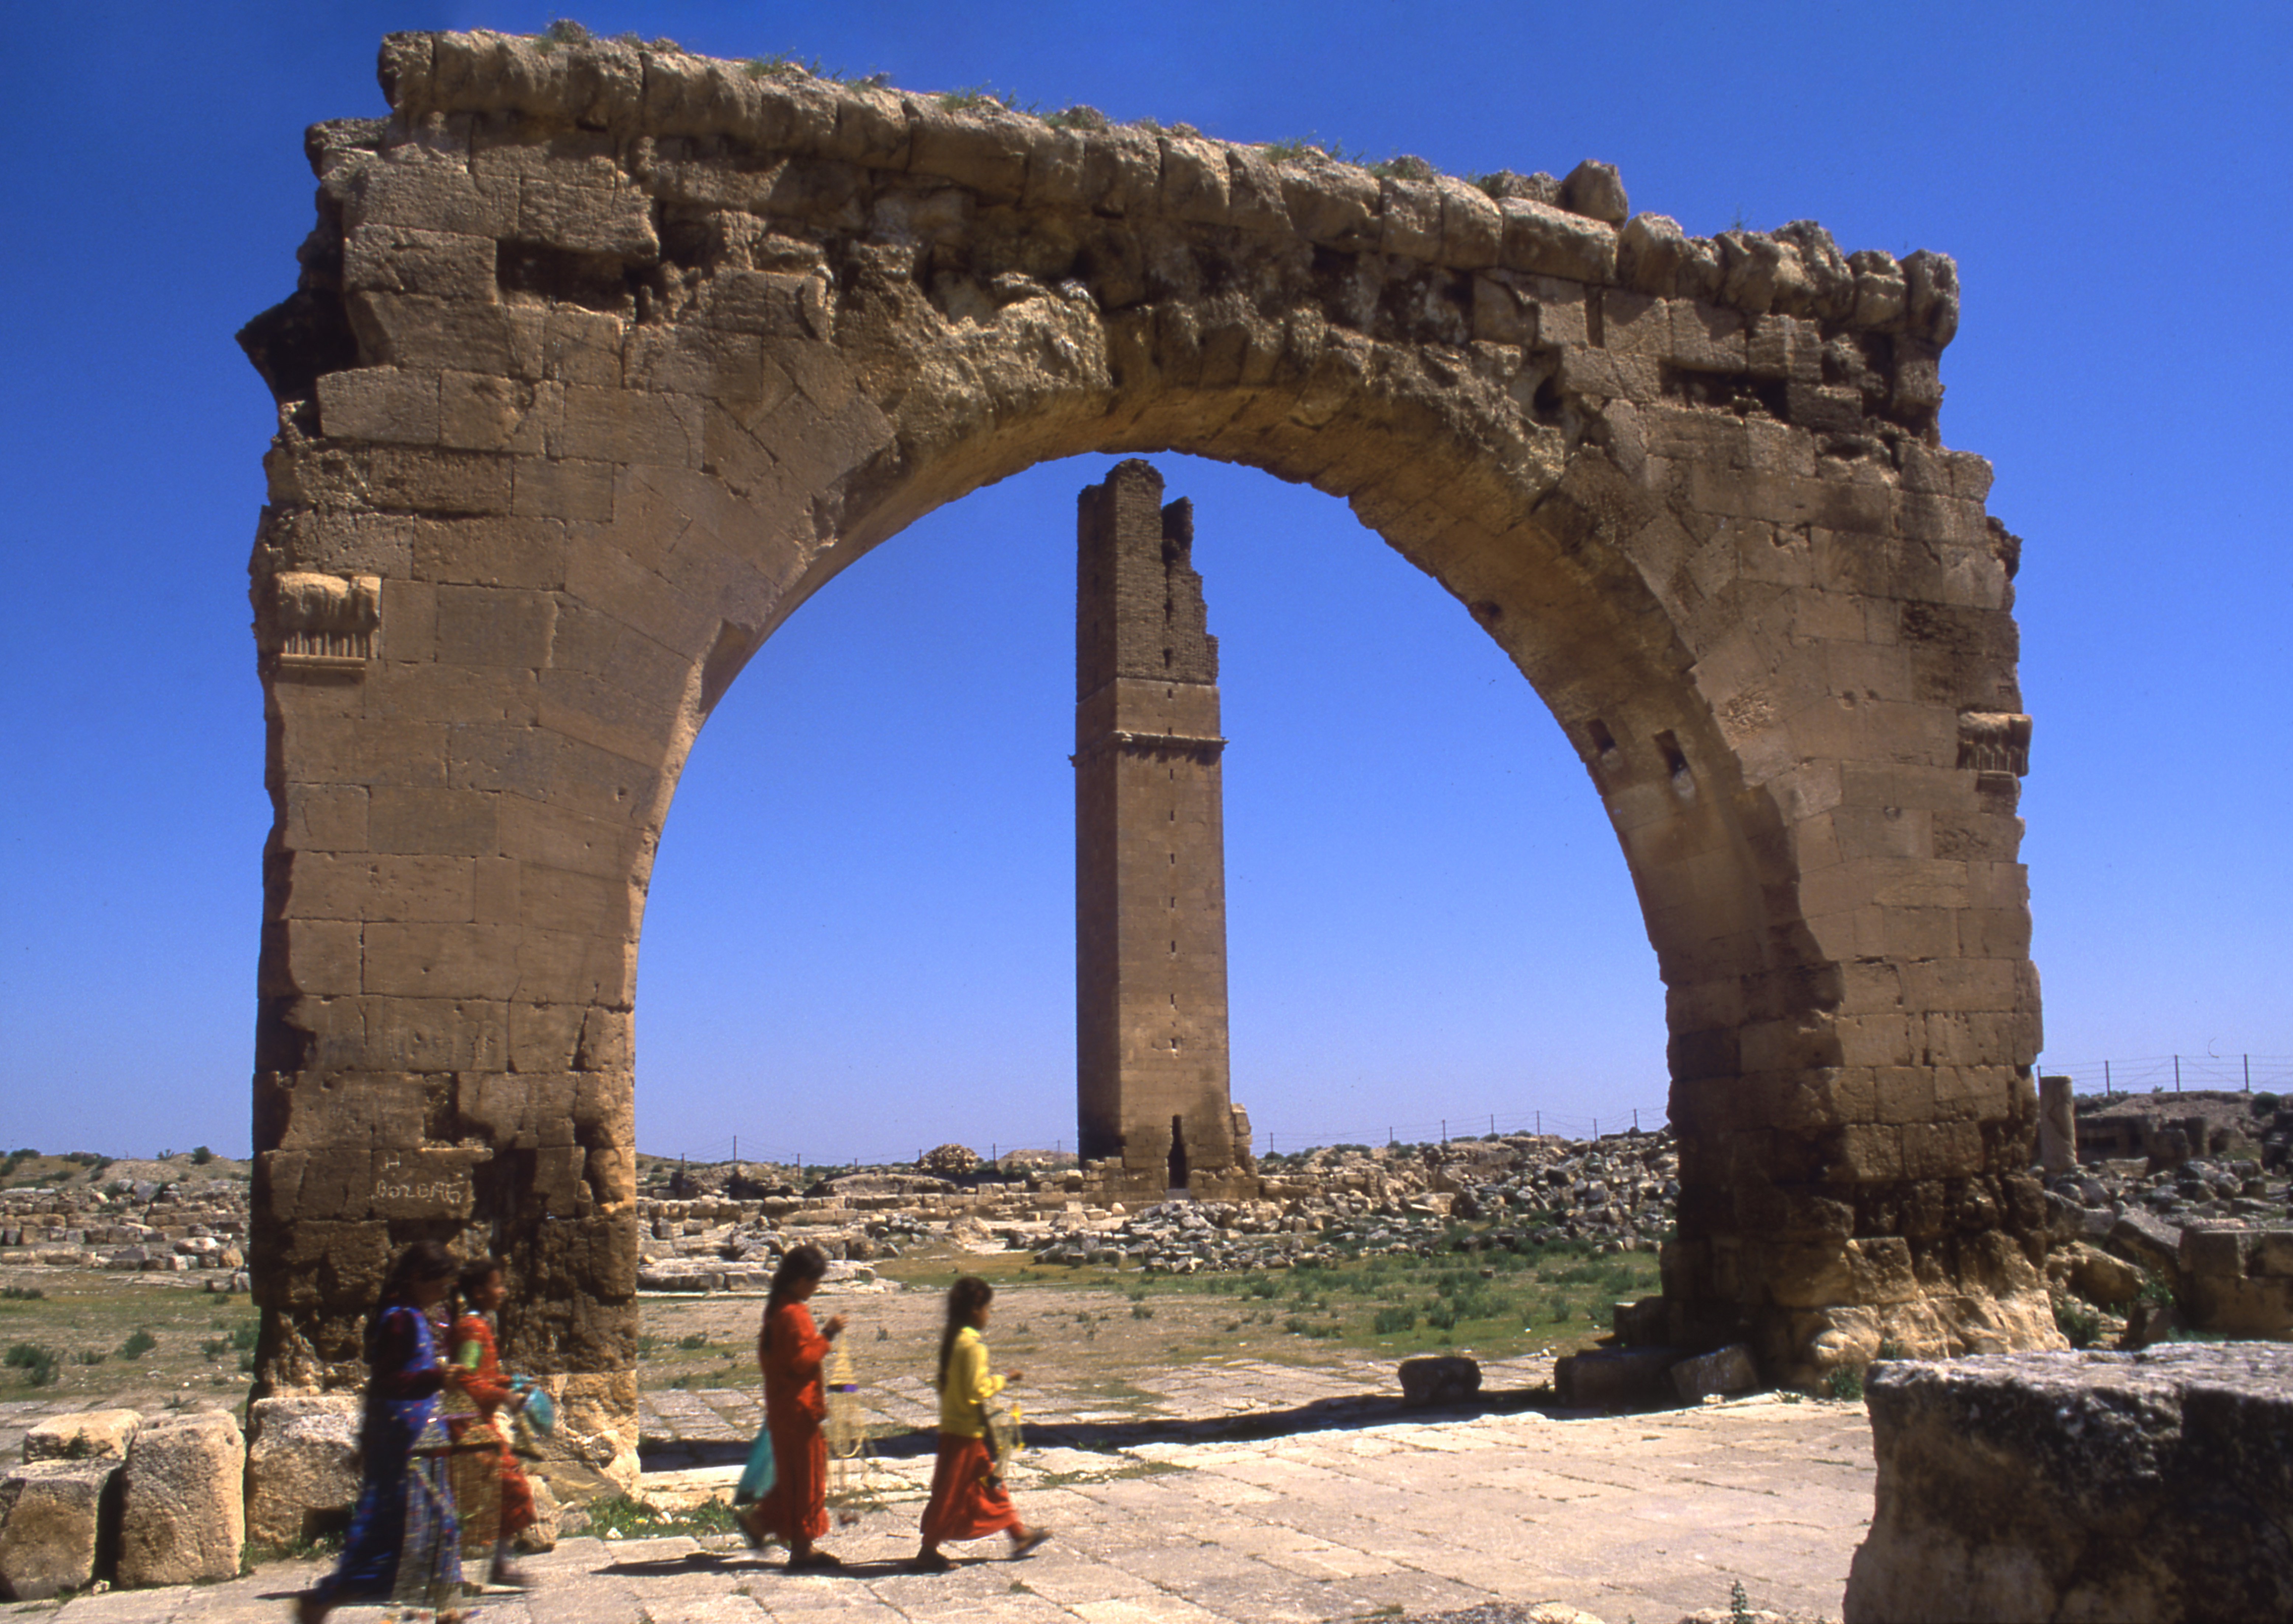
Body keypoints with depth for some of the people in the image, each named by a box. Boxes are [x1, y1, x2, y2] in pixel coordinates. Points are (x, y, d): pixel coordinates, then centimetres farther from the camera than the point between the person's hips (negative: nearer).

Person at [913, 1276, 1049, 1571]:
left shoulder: (950, 1339, 7)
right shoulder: (973, 1346, -21)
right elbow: (976, 1390, -22)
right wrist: (1003, 1380, -10)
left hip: (952, 1425, 9)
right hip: (967, 1430, -9)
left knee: (991, 1481, 17)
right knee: (951, 1493, 1)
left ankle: (1018, 1534, 26)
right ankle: (929, 1551, 9)